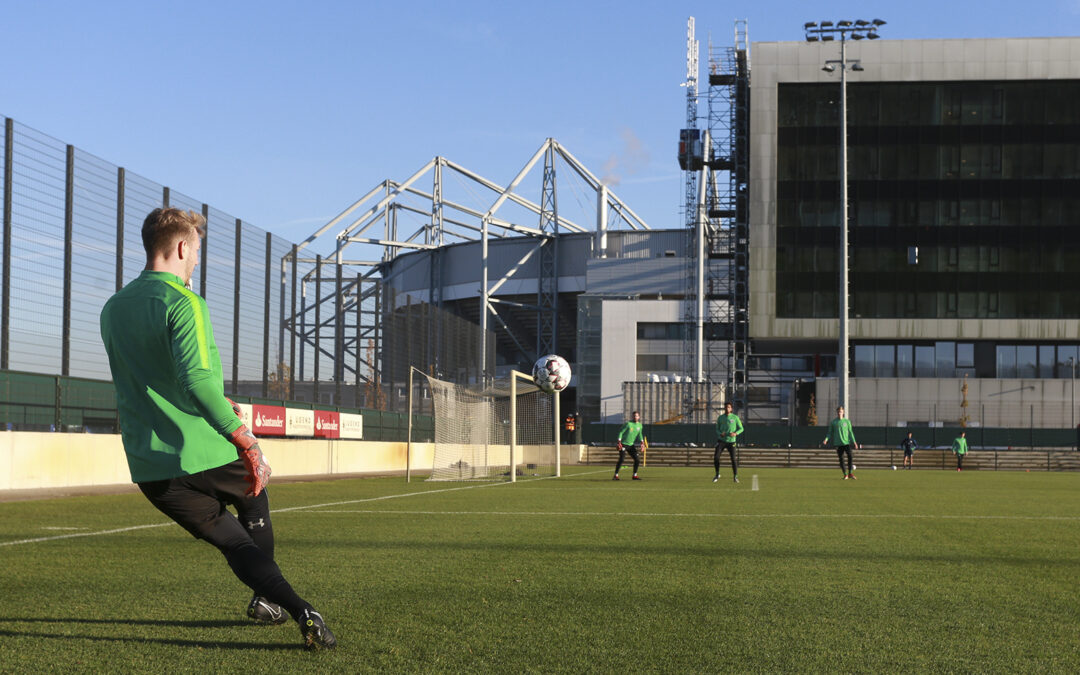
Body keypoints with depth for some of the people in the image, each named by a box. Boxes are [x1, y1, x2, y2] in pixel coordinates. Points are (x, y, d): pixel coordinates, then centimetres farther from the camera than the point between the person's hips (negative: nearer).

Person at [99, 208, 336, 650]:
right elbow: (196, 379, -27)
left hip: (150, 472, 5)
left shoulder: (112, 310, 13)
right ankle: (266, 599, 23)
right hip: (205, 455, -5)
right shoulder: (182, 302, -11)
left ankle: (299, 611, -8)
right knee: (254, 502, 26)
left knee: (233, 541, 9)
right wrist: (246, 441, -27)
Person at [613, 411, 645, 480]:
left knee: (637, 460, -2)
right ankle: (616, 475, -8)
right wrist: (619, 442, -17)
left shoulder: (640, 425, 5)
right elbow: (621, 432, -10)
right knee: (621, 459, -16)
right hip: (624, 444, -6)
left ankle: (635, 475, 11)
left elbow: (639, 434, 22)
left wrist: (642, 442, 10)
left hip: (631, 445, 6)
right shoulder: (628, 424, -13)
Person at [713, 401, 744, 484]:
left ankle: (735, 476, 8)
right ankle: (717, 475, 7)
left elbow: (741, 428, 4)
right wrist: (720, 433, -9)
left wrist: (735, 433, -16)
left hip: (731, 441, -2)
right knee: (716, 457, -11)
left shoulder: (735, 417, 0)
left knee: (733, 459, -8)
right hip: (721, 440, 2)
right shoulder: (720, 417, 7)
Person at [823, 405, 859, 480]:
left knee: (850, 456, -17)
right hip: (838, 443, 1)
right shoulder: (833, 422, 7)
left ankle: (850, 473, -10)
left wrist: (854, 441, -1)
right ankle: (845, 474, 10)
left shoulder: (847, 421, 7)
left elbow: (850, 432, 9)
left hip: (847, 442, -1)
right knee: (841, 459, -1)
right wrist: (826, 439, -8)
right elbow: (830, 433, 10)